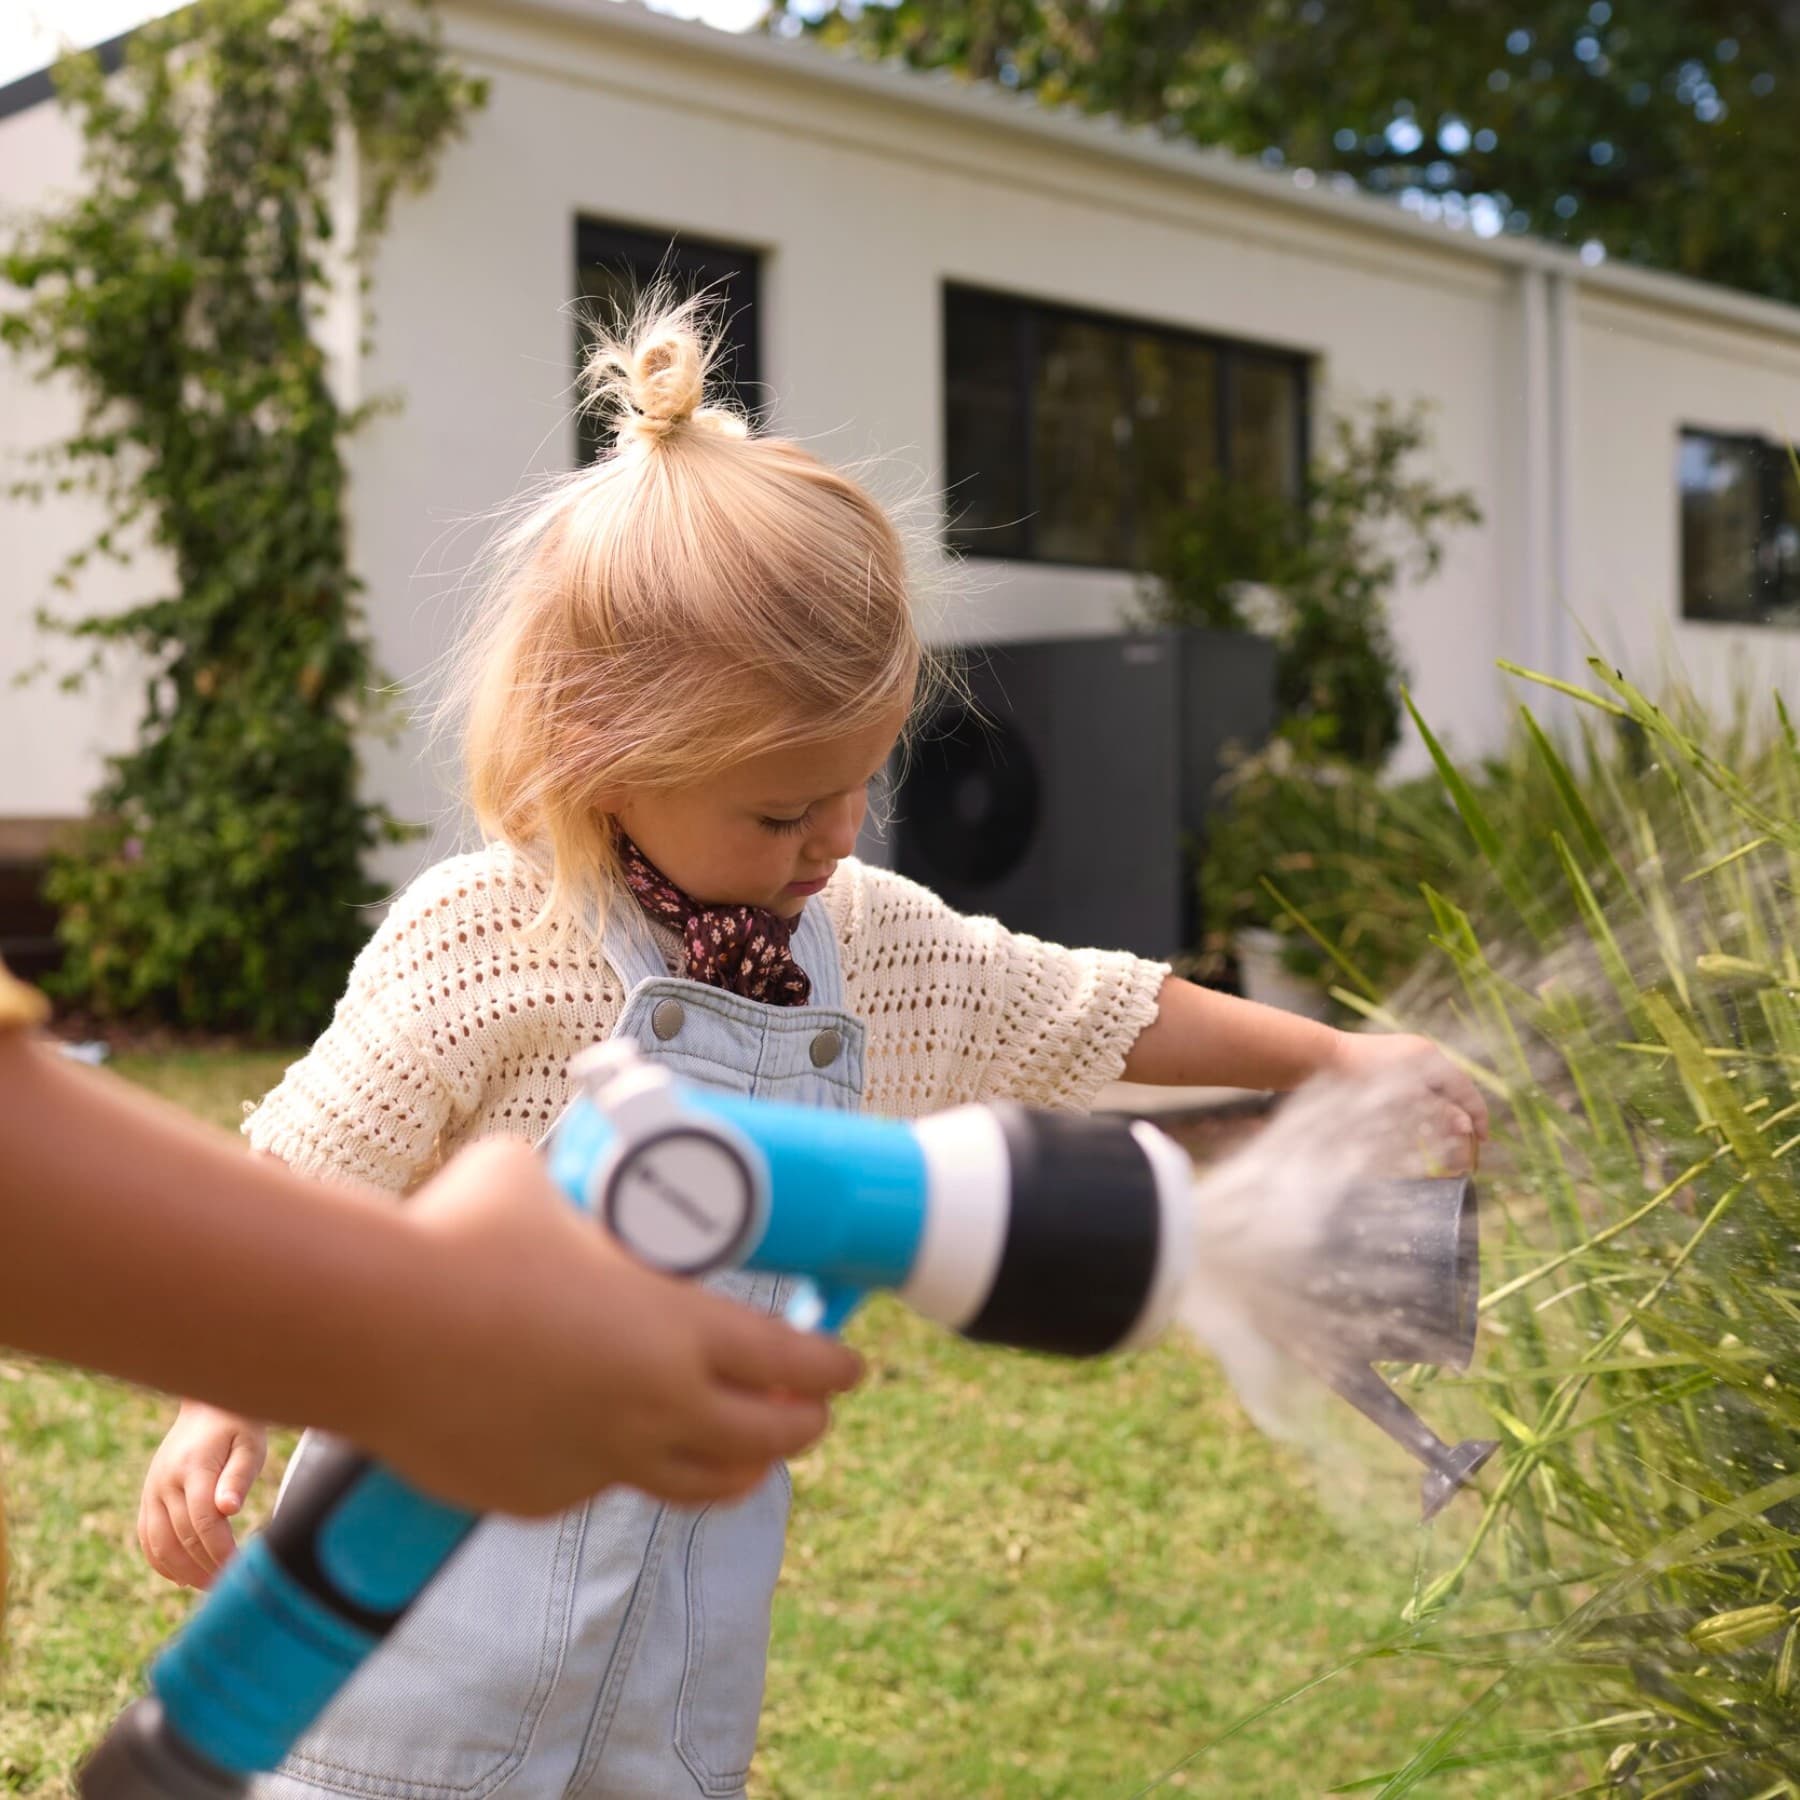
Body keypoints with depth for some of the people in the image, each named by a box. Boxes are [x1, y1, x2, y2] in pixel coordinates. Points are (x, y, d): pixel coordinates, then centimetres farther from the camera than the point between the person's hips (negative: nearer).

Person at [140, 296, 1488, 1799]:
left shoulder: (876, 945, 2)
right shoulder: (480, 939, -16)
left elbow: (1098, 1011, 14)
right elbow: (304, 1166, -11)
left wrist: (1333, 1056, 15)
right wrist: (220, 1401, -21)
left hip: (699, 1574, 5)